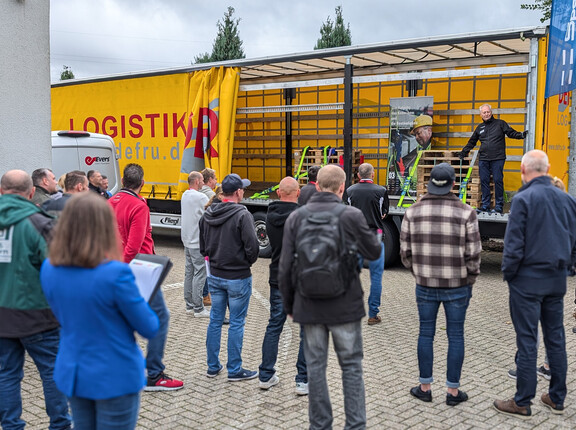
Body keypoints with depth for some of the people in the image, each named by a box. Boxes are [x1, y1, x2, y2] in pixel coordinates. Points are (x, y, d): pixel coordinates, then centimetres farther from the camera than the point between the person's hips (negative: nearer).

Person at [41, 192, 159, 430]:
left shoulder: (48, 269, -5)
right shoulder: (115, 274, -24)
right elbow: (150, 328, -14)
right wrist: (139, 303, 6)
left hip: (72, 373, 6)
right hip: (115, 377, -5)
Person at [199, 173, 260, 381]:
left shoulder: (208, 215, 3)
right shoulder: (242, 215, -18)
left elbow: (203, 246, 10)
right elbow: (252, 247, -19)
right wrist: (248, 262, 0)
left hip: (215, 276, 6)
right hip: (238, 277, -6)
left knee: (215, 320, 15)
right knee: (236, 323, 4)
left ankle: (213, 366, 24)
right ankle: (234, 370, 12)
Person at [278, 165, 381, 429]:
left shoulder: (296, 217, -3)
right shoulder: (352, 215, -9)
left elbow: (285, 267, -2)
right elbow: (374, 252, 4)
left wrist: (289, 305, 10)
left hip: (308, 306, 2)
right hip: (345, 306, -1)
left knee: (315, 367, 12)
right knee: (351, 366, 12)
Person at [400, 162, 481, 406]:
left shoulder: (413, 212, -4)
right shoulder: (465, 213, -10)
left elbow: (405, 251, 0)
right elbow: (473, 253, -10)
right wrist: (471, 278, 6)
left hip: (425, 285, 2)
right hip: (457, 285, -2)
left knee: (426, 333, 13)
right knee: (455, 336, 10)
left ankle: (424, 387, 22)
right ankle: (453, 391, 18)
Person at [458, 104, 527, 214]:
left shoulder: (500, 123, 7)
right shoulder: (480, 128, 18)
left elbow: (511, 133, 2)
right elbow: (472, 141, 28)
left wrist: (521, 135, -16)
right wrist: (464, 151, 25)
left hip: (497, 159, -4)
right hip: (483, 159, 4)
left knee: (498, 181, -5)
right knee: (484, 181, 3)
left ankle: (499, 206, 1)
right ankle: (485, 205, 12)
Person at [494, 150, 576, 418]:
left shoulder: (523, 199, -14)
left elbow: (514, 244, -15)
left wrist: (508, 273, -2)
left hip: (528, 279, -6)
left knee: (527, 342, 0)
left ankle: (522, 403, 8)